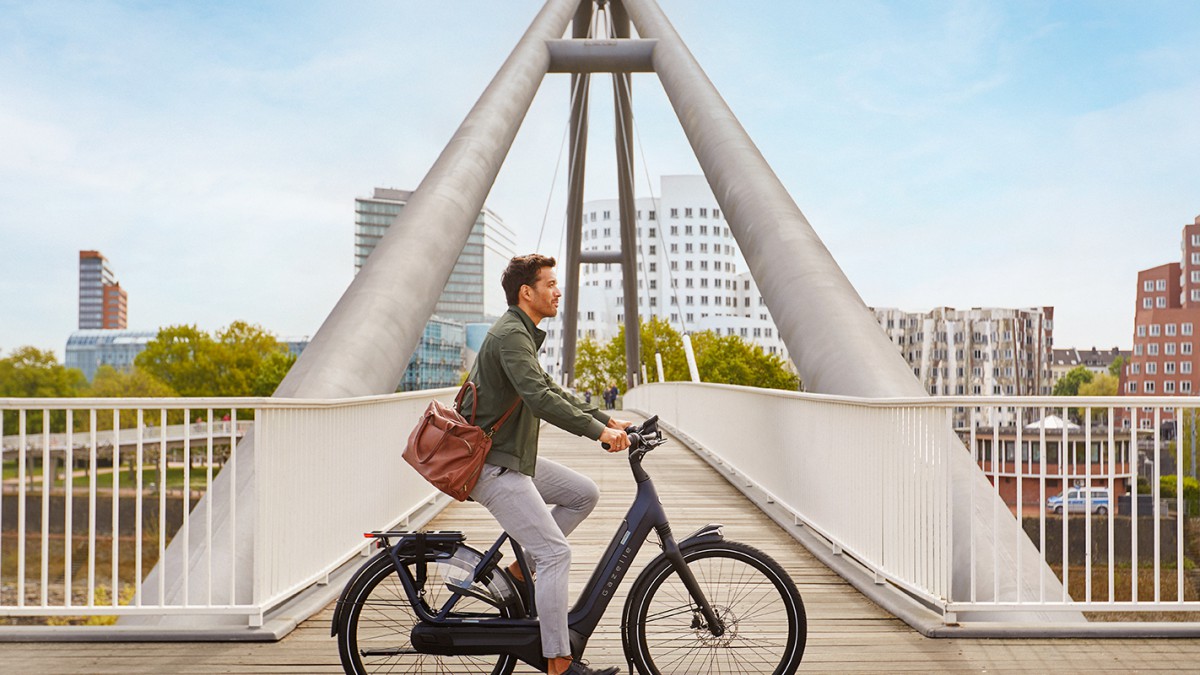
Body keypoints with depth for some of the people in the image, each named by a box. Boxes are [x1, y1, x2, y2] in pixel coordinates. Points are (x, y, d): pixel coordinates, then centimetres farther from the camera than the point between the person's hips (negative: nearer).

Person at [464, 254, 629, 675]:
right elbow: (540, 399, -31)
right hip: (493, 465, -10)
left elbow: (551, 390, 21)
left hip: (512, 456, 10)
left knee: (584, 493, 11)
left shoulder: (521, 334, 17)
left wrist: (606, 420, 16)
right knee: (556, 553, -11)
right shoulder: (510, 334, -17)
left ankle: (519, 570, 14)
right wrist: (598, 431, -33)